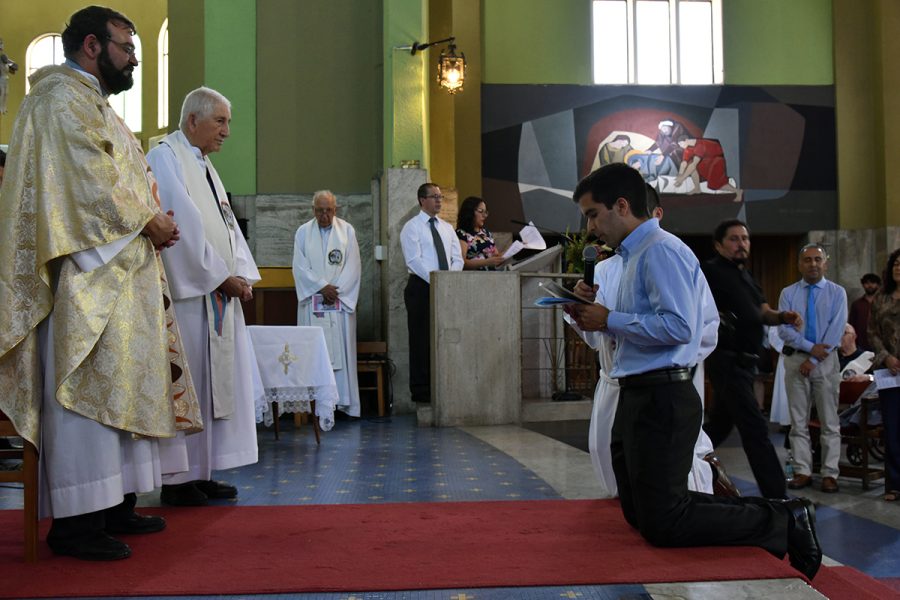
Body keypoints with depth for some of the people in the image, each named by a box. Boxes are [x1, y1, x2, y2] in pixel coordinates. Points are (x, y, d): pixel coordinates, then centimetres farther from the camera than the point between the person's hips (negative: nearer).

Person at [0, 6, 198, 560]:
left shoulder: (93, 104, 25)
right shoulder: (62, 97, -6)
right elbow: (88, 182, -17)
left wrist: (152, 220, 7)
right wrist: (147, 221, -10)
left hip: (121, 273, 11)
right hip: (87, 273, -10)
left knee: (121, 387, 9)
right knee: (86, 389, -10)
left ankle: (115, 504, 15)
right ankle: (76, 520, -5)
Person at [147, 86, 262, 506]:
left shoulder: (203, 165, 20)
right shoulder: (165, 158, -7)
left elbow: (226, 225, 16)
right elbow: (184, 224, -16)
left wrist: (242, 274, 2)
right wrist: (222, 277, -15)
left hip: (219, 295, 9)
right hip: (187, 293, -9)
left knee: (218, 380, 8)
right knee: (185, 382, -6)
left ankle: (201, 472, 15)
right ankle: (176, 478, 2)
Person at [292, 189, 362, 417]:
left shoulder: (347, 230, 6)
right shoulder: (303, 232, 8)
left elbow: (353, 265, 1)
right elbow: (300, 266, 1)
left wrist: (336, 290, -9)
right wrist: (322, 287, -10)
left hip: (341, 300, 0)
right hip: (312, 301, 0)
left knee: (342, 350, -2)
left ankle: (343, 401, 0)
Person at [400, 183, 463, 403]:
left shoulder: (447, 227, 16)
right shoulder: (411, 227, -2)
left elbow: (457, 258, 10)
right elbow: (414, 261, -13)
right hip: (422, 287, -5)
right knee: (422, 341, -3)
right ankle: (421, 391, 3)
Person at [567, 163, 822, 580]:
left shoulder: (660, 250, -14)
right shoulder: (635, 254, 16)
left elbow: (678, 326, -24)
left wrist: (609, 320, -16)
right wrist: (600, 322, 8)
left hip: (661, 400, -10)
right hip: (638, 399, 10)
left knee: (662, 525, -7)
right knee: (639, 514, 17)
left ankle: (784, 523, 4)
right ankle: (770, 513, 20)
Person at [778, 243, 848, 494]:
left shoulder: (837, 293, 0)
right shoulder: (788, 293, 4)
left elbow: (835, 331, -8)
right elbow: (784, 329, -4)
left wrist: (813, 360, -14)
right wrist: (810, 347, -16)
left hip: (826, 360, -1)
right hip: (795, 359, 2)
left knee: (830, 421, 2)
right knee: (799, 421, 5)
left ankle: (830, 474, 8)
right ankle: (802, 471, 12)